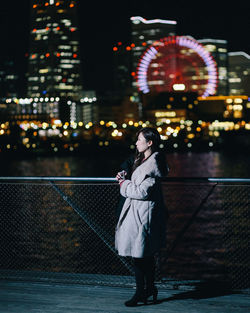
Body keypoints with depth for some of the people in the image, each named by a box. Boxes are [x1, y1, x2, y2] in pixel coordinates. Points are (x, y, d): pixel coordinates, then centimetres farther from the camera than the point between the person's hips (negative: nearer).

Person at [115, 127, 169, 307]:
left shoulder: (153, 164, -18)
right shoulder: (143, 160, 14)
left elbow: (143, 192, -21)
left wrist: (123, 183, -9)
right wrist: (125, 179, 3)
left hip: (143, 214, -10)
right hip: (138, 211, 10)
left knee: (138, 254, -5)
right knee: (147, 255, 15)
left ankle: (140, 292, 1)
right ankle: (150, 288, 23)